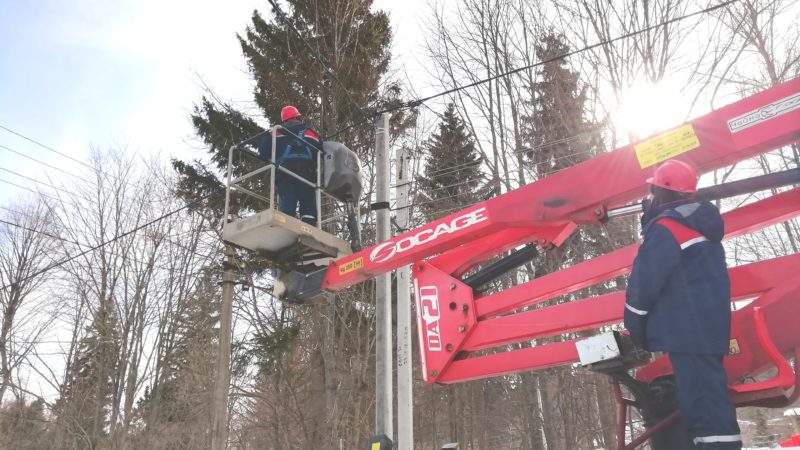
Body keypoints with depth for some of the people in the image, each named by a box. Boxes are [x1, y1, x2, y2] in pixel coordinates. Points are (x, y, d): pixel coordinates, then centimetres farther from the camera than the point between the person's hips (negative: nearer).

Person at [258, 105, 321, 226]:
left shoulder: (275, 134, 18)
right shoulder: (311, 134, 17)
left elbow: (263, 153, 8)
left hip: (283, 176, 1)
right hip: (306, 175, -1)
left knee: (286, 211, -3)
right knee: (308, 208, -1)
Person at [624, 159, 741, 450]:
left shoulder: (666, 227, -14)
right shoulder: (700, 221, 16)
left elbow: (646, 279, -16)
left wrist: (635, 324, -4)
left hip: (689, 329, -10)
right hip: (709, 324, 10)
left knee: (701, 400, -11)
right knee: (709, 397, 15)